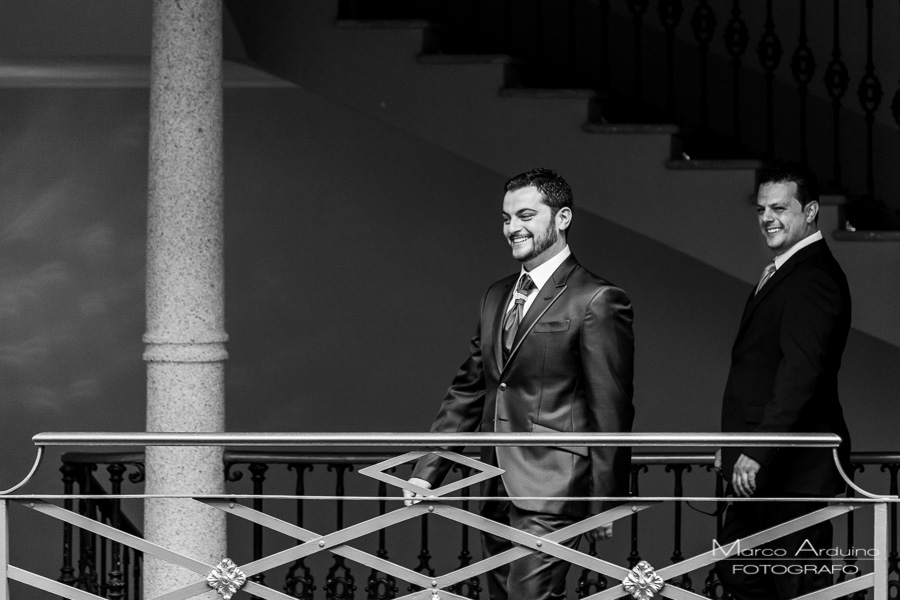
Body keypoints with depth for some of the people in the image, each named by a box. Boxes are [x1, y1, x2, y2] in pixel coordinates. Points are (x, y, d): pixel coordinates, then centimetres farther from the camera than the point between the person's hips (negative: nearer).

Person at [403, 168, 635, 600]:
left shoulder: (596, 302, -9)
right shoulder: (497, 297, 16)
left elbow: (611, 412, -10)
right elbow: (467, 391, 18)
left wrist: (605, 502, -10)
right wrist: (427, 471, 11)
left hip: (551, 493, -8)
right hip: (498, 491, 8)